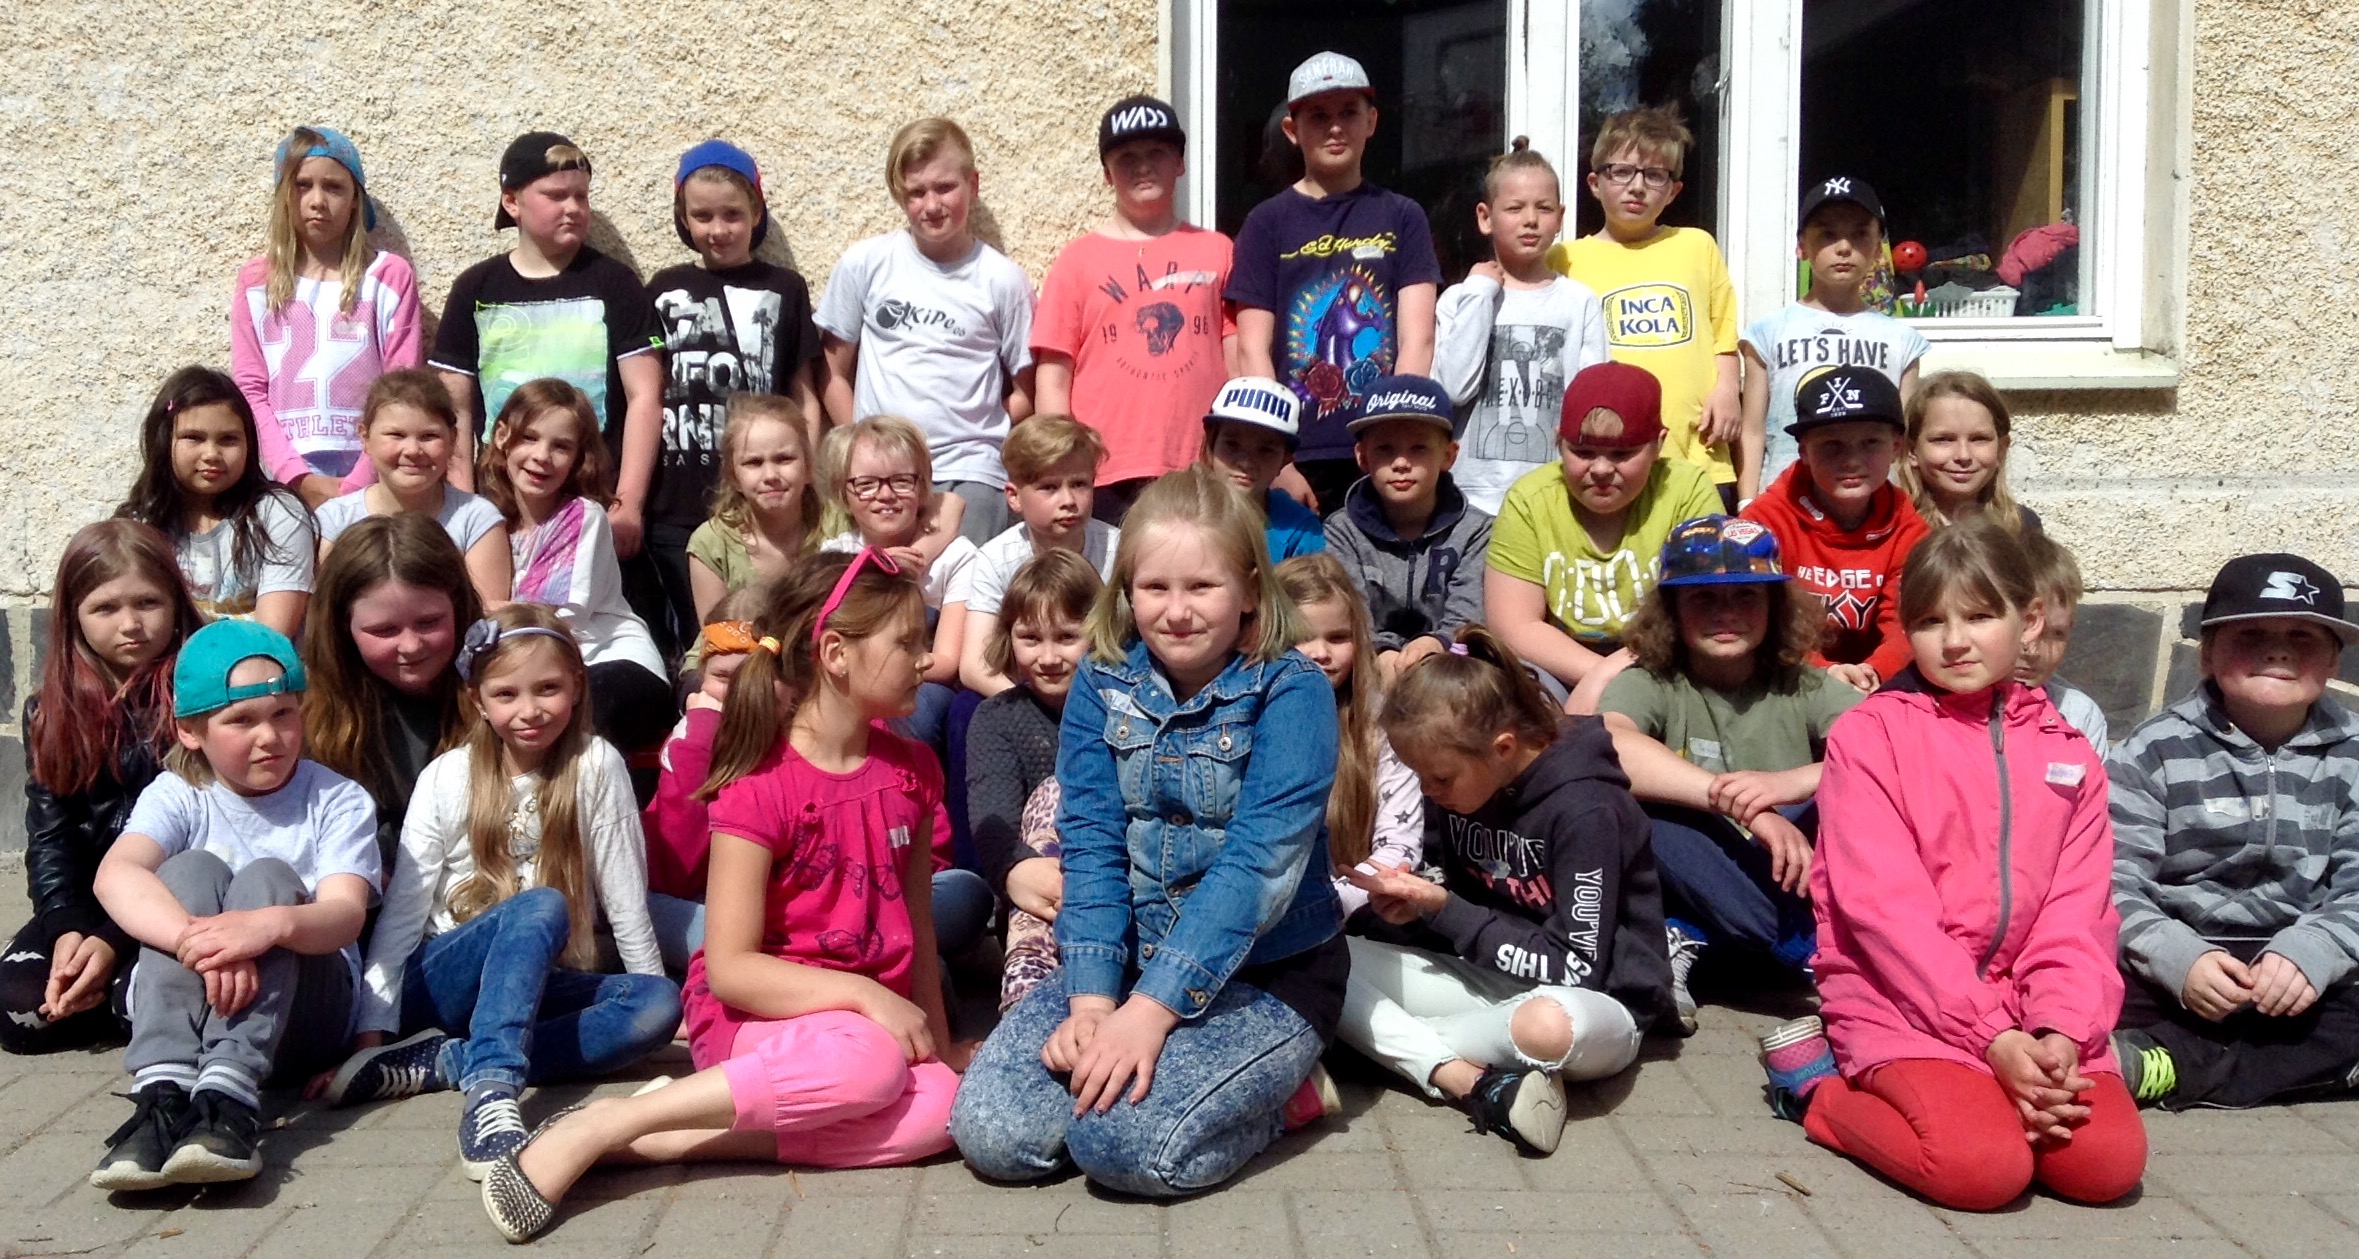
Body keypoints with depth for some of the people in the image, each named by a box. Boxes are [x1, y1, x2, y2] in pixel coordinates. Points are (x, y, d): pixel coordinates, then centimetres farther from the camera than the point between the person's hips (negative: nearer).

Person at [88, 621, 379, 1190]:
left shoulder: (337, 801, 0)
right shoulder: (178, 795, 2)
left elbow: (347, 913, -19)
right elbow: (116, 875, -21)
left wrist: (273, 924, -43)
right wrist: (197, 939, -41)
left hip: (297, 1012, -1)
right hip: (188, 1003, 1)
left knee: (268, 877, -26)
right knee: (192, 870, -23)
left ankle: (228, 1097, -45)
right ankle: (162, 1091, -41)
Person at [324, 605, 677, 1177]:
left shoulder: (596, 766, -4)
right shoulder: (447, 778, -4)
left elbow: (626, 897, -3)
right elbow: (400, 913, -5)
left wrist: (657, 1001, -4)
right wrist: (370, 1035, -12)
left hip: (542, 986, 2)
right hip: (442, 985, -2)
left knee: (660, 1005, -28)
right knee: (541, 907, -32)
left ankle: (444, 1062, -31)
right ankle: (490, 1094, -51)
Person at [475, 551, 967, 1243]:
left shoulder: (912, 771, 6)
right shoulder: (760, 789, -13)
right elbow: (729, 967, -16)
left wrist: (936, 1037, 4)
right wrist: (863, 994, -23)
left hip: (868, 1018, 6)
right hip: (754, 1013, -6)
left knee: (944, 1104, -25)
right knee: (868, 1061, -37)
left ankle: (668, 1140, -21)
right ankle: (601, 1125, -23)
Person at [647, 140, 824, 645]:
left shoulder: (784, 289, 6)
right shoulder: (665, 291, 10)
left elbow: (803, 397, 7)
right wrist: (633, 494, 7)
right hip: (677, 506, 2)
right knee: (697, 638, 8)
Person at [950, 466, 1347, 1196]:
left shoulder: (1291, 693, -13)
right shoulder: (1101, 687, 1)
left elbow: (1258, 863, -21)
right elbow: (1091, 844, -5)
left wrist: (1153, 1006, -27)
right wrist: (1091, 999, -18)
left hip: (1270, 973, -4)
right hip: (1132, 959, 5)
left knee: (1125, 1139, -26)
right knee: (989, 1129, -14)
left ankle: (1275, 1089, 2)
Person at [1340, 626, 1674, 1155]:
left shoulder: (1585, 809, -21)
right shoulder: (1459, 791, -1)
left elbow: (1575, 967, -22)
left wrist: (1443, 909, -22)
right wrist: (1417, 907, -14)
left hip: (1593, 1001, -7)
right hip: (1493, 980, 7)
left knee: (1550, 1025, -44)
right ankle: (1469, 1080, -27)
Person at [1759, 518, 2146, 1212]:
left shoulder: (2068, 754, 12)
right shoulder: (1870, 733, -3)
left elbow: (2078, 913, 4)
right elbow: (1886, 907, -11)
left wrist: (2060, 1031, -14)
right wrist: (1991, 1035, -17)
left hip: (2027, 1012, 4)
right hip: (1901, 1004, -4)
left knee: (2108, 1161, -19)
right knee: (1985, 1166, -26)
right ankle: (1820, 1087, 0)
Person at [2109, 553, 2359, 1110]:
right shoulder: (2156, 752, -2)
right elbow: (2117, 888, -10)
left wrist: (2307, 954, -22)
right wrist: (2180, 960, -27)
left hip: (2296, 971, 3)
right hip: (2175, 962, -2)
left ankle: (2168, 1069, -30)